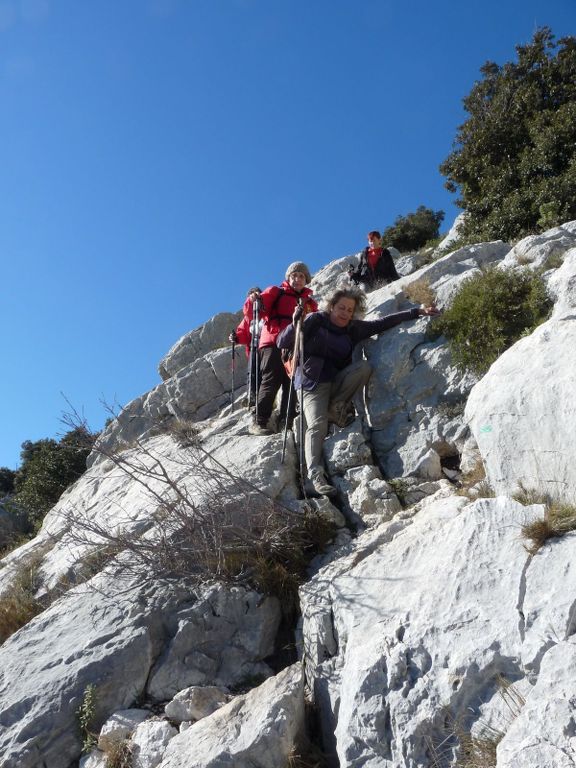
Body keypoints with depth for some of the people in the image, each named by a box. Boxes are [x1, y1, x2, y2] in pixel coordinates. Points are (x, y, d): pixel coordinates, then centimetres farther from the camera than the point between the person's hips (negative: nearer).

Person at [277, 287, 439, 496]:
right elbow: (282, 344, -7)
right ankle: (314, 476, -36)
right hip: (313, 382, -5)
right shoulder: (315, 321, -3)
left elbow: (382, 323, 10)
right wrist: (295, 325, -27)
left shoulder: (353, 329, 11)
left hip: (336, 381, 5)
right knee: (317, 425, -26)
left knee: (364, 366, -21)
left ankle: (336, 408, -11)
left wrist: (417, 311, 7)